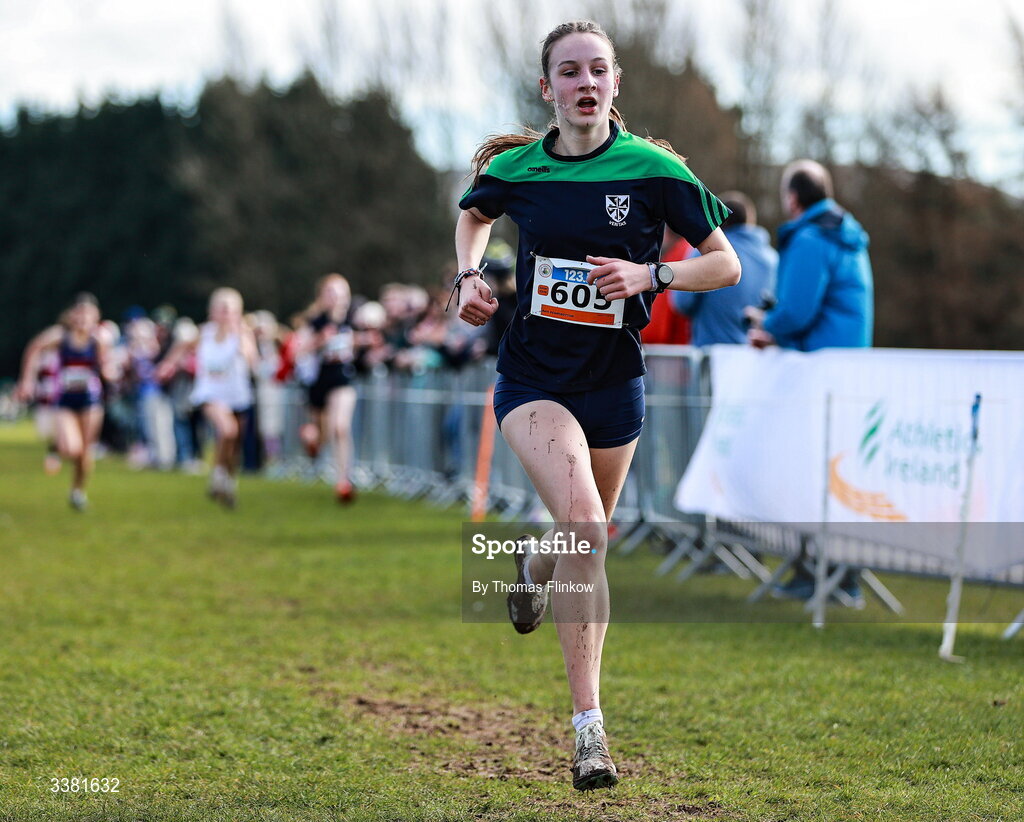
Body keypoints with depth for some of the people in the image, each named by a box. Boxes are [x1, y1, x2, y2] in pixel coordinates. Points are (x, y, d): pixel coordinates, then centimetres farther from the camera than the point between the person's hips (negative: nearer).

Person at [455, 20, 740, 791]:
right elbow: (474, 214, 21)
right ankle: (589, 726, -21)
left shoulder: (655, 170, -9)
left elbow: (725, 264, -2)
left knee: (585, 537, 17)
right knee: (585, 525, -24)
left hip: (614, 383, 2)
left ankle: (535, 562, 58)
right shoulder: (515, 168, -3)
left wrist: (649, 274, -18)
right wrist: (469, 275, 3)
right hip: (533, 379, -2)